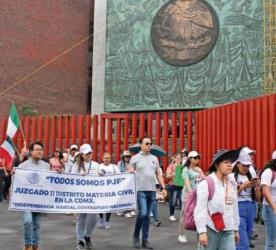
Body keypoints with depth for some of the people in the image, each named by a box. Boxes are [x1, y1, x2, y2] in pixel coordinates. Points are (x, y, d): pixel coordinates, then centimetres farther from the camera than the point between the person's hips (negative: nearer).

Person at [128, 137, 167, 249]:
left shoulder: (154, 158, 13)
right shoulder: (135, 158, 0)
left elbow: (158, 174, 15)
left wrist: (163, 187, 8)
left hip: (152, 190, 4)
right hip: (140, 190, -4)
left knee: (147, 216, 8)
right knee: (142, 213, -12)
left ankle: (145, 240, 15)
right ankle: (135, 235, 11)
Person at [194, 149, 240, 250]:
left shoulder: (232, 183, 9)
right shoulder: (206, 183, -11)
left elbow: (234, 207, 15)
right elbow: (200, 209, -13)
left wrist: (236, 229, 17)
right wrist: (202, 231, -17)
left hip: (228, 231, 5)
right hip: (210, 230, -5)